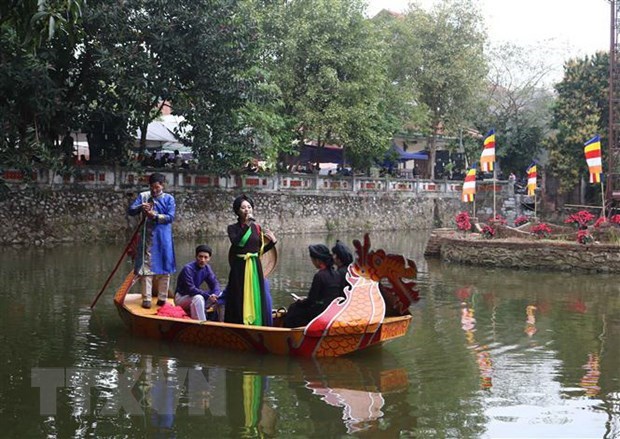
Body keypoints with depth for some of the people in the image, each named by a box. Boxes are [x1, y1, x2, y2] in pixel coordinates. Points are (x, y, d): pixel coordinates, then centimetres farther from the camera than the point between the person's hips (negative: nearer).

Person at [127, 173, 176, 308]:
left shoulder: (169, 198, 3)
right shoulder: (143, 196, 7)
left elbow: (170, 217, -6)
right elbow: (130, 210, 0)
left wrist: (155, 216, -20)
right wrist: (140, 207, -19)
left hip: (163, 237, 0)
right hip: (147, 237, 0)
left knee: (164, 267, 4)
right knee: (147, 266, -2)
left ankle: (162, 297, 13)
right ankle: (146, 298, 1)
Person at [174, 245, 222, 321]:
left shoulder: (207, 268, -2)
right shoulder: (188, 269, -24)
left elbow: (215, 284, -2)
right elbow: (190, 290, -30)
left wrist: (215, 294, -25)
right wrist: (208, 296, -33)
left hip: (196, 295, 8)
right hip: (181, 297, -7)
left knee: (220, 295, -5)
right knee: (198, 298, -38)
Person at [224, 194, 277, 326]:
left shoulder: (257, 228, 9)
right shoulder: (233, 228, 0)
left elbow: (260, 250, 12)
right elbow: (235, 241, -21)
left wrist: (272, 242, -3)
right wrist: (246, 224, -23)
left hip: (255, 267, 3)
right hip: (239, 267, -3)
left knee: (255, 297, 3)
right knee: (239, 299, -2)